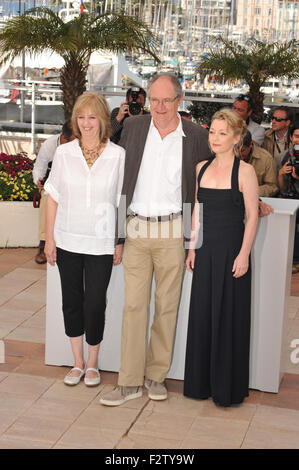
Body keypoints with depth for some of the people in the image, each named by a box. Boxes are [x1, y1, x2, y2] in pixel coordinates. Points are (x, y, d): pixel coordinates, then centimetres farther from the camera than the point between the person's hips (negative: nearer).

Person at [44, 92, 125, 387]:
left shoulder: (118, 155, -4)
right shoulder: (64, 153, 0)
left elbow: (122, 202, 0)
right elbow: (53, 196, 5)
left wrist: (120, 242, -1)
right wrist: (50, 237, 2)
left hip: (101, 243, -2)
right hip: (67, 240, 2)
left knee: (95, 304, 2)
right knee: (72, 301, 10)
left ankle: (92, 364, 22)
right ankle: (77, 363, 25)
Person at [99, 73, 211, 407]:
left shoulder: (196, 137, 1)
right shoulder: (132, 128, 6)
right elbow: (119, 177, 10)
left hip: (173, 231, -1)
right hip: (136, 230, 1)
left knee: (167, 306, 6)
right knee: (134, 304, 2)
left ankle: (156, 375, 21)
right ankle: (130, 381, 9)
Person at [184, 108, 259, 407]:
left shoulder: (244, 171, -8)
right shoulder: (202, 168, 8)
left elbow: (252, 215, -9)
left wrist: (244, 254, -14)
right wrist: (192, 247, 10)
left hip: (232, 250, -5)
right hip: (206, 250, 5)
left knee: (228, 315, 1)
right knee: (202, 313, 10)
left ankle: (227, 388, 15)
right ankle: (201, 383, 24)